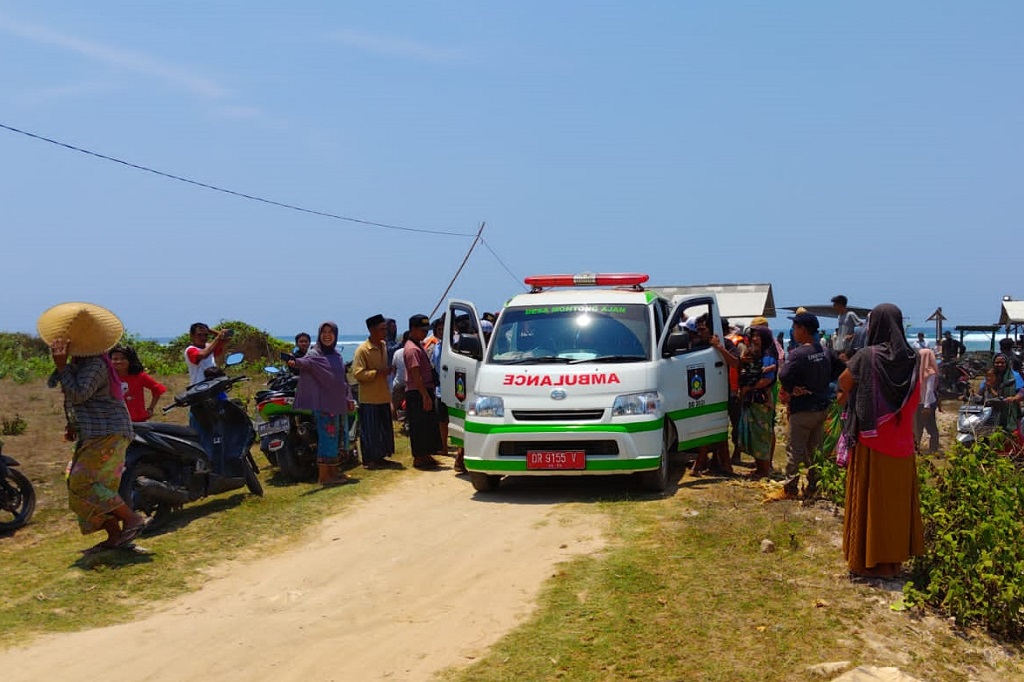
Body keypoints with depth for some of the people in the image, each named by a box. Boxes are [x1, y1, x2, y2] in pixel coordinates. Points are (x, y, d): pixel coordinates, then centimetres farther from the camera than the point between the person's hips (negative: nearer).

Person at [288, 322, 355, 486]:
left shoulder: (336, 355, 15)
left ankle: (333, 471, 23)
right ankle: (323, 475, -7)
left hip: (337, 402, 8)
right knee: (327, 437, -10)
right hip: (322, 402, -8)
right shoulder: (315, 353, -8)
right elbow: (307, 361, -31)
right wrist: (296, 362, -53)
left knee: (335, 438, 13)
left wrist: (348, 398, 18)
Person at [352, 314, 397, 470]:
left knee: (384, 428, 13)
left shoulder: (383, 345, 11)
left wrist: (387, 370, 10)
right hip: (369, 398, -8)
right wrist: (377, 372, -23)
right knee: (369, 430, -2)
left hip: (383, 396, 8)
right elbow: (357, 373, -20)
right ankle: (369, 459, 6)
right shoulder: (362, 350, -15)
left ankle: (379, 456, 25)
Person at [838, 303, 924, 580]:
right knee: (897, 499, 13)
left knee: (869, 499, 4)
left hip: (870, 443, -5)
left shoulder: (866, 356, -14)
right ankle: (894, 557, 21)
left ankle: (867, 560, 10)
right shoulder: (912, 359, 2)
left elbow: (843, 385, -3)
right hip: (901, 444, 5)